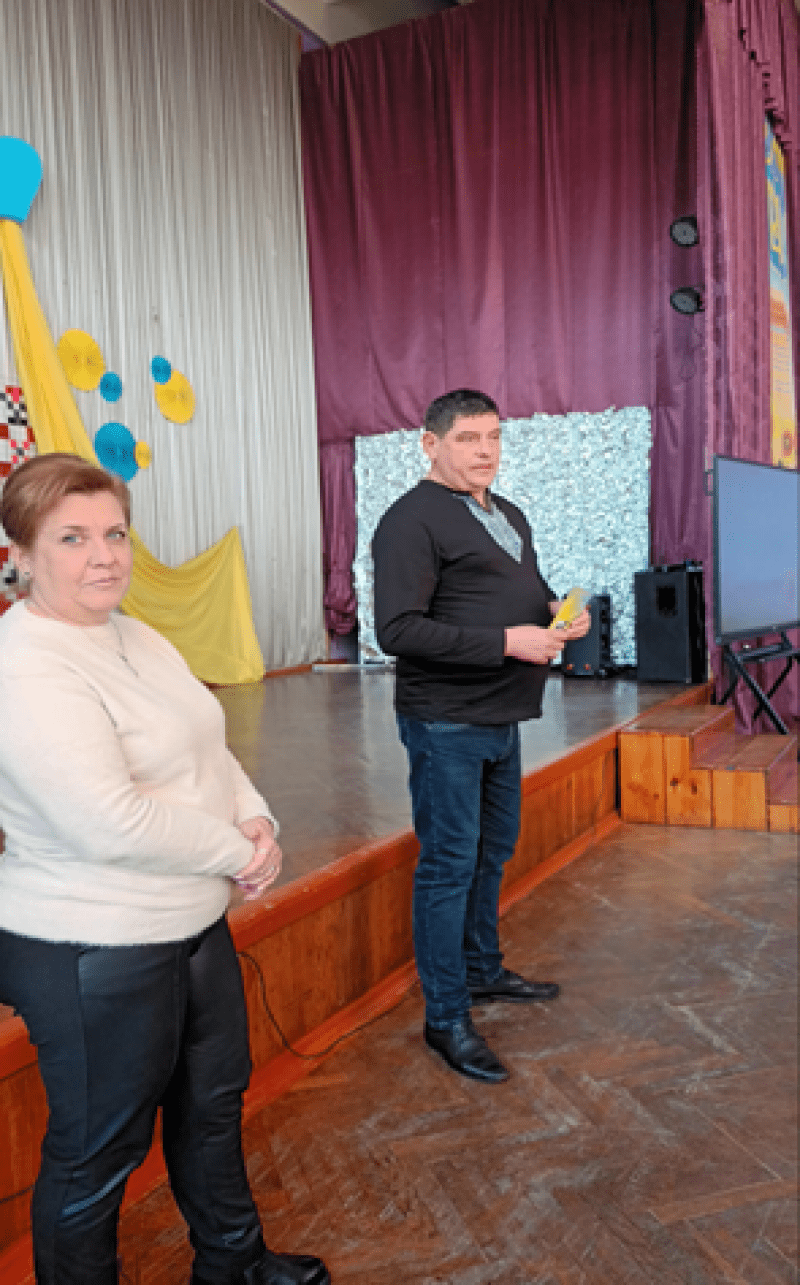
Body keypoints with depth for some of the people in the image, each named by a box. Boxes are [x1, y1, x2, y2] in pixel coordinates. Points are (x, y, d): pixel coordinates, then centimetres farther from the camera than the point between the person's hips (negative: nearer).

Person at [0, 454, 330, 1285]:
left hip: (194, 921, 10)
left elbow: (208, 751, 11)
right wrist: (236, 850, -18)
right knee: (98, 1150, 11)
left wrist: (256, 821, -8)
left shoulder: (136, 639, 6)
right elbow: (112, 824, -30)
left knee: (213, 1100, 26)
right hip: (93, 955, -10)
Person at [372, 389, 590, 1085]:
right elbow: (398, 630, -24)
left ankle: (483, 970, 41)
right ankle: (446, 1019, 13)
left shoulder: (510, 516, 13)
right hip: (446, 723, -9)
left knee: (493, 850, 21)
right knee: (449, 864, -1)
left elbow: (531, 587, 26)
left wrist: (556, 608, 0)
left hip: (501, 718, 9)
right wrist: (507, 641, -26)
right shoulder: (412, 520, -16)